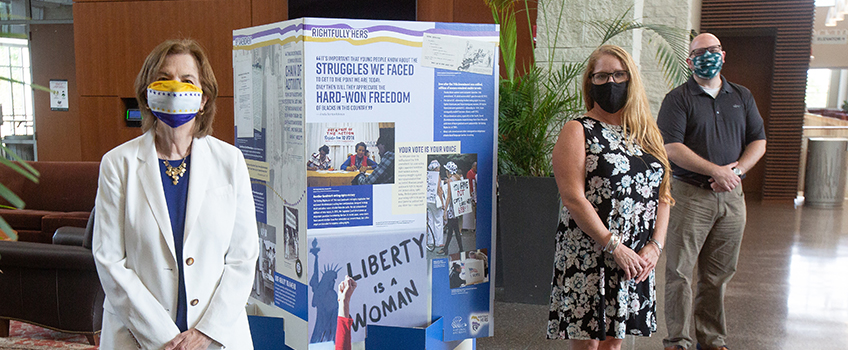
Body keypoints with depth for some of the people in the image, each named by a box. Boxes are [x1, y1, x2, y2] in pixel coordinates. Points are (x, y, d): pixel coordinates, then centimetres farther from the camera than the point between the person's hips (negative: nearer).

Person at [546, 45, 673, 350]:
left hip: (637, 259, 5)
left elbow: (662, 196, 10)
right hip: (588, 256, -5)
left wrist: (655, 246, -3)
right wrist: (615, 247, -16)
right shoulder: (577, 131, -4)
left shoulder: (646, 133, 13)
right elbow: (573, 199, -14)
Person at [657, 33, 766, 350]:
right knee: (680, 272, -3)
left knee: (719, 275, 11)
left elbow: (758, 141, 12)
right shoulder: (678, 98, -1)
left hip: (731, 195, 4)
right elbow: (671, 148, -12)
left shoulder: (742, 97, 15)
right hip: (690, 195, -4)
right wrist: (716, 171, -16)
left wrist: (736, 169, -6)